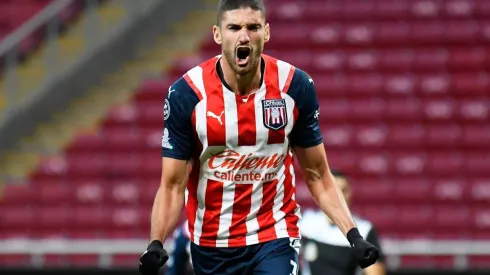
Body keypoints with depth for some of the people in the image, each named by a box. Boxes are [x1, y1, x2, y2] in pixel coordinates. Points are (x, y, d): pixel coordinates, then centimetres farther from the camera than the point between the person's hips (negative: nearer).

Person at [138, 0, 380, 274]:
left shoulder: (296, 86, -7)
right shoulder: (186, 94, -11)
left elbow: (317, 174, 3)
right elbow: (173, 185, -9)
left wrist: (353, 234, -7)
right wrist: (156, 244, -25)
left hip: (275, 239, 0)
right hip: (210, 244, 1)